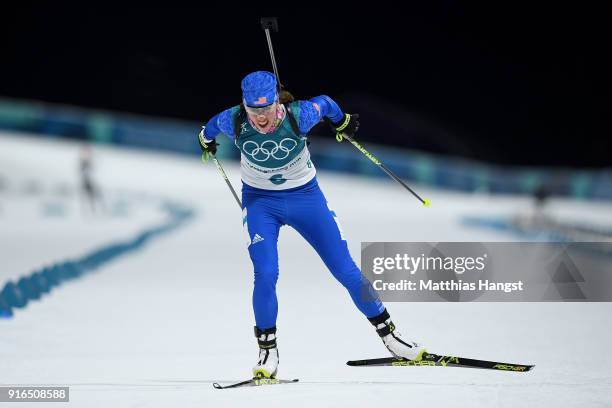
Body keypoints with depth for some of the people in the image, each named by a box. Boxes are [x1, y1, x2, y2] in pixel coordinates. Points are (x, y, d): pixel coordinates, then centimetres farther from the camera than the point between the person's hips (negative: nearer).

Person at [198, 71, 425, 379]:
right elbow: (212, 125, 1)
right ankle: (267, 351, -1)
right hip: (260, 201, 0)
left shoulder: (298, 116, -27)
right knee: (266, 275, -20)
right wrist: (206, 140, 24)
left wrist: (342, 122, 16)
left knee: (347, 272, 0)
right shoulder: (234, 122, -23)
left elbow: (325, 103, -5)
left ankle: (388, 333, 17)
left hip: (305, 195, 0)